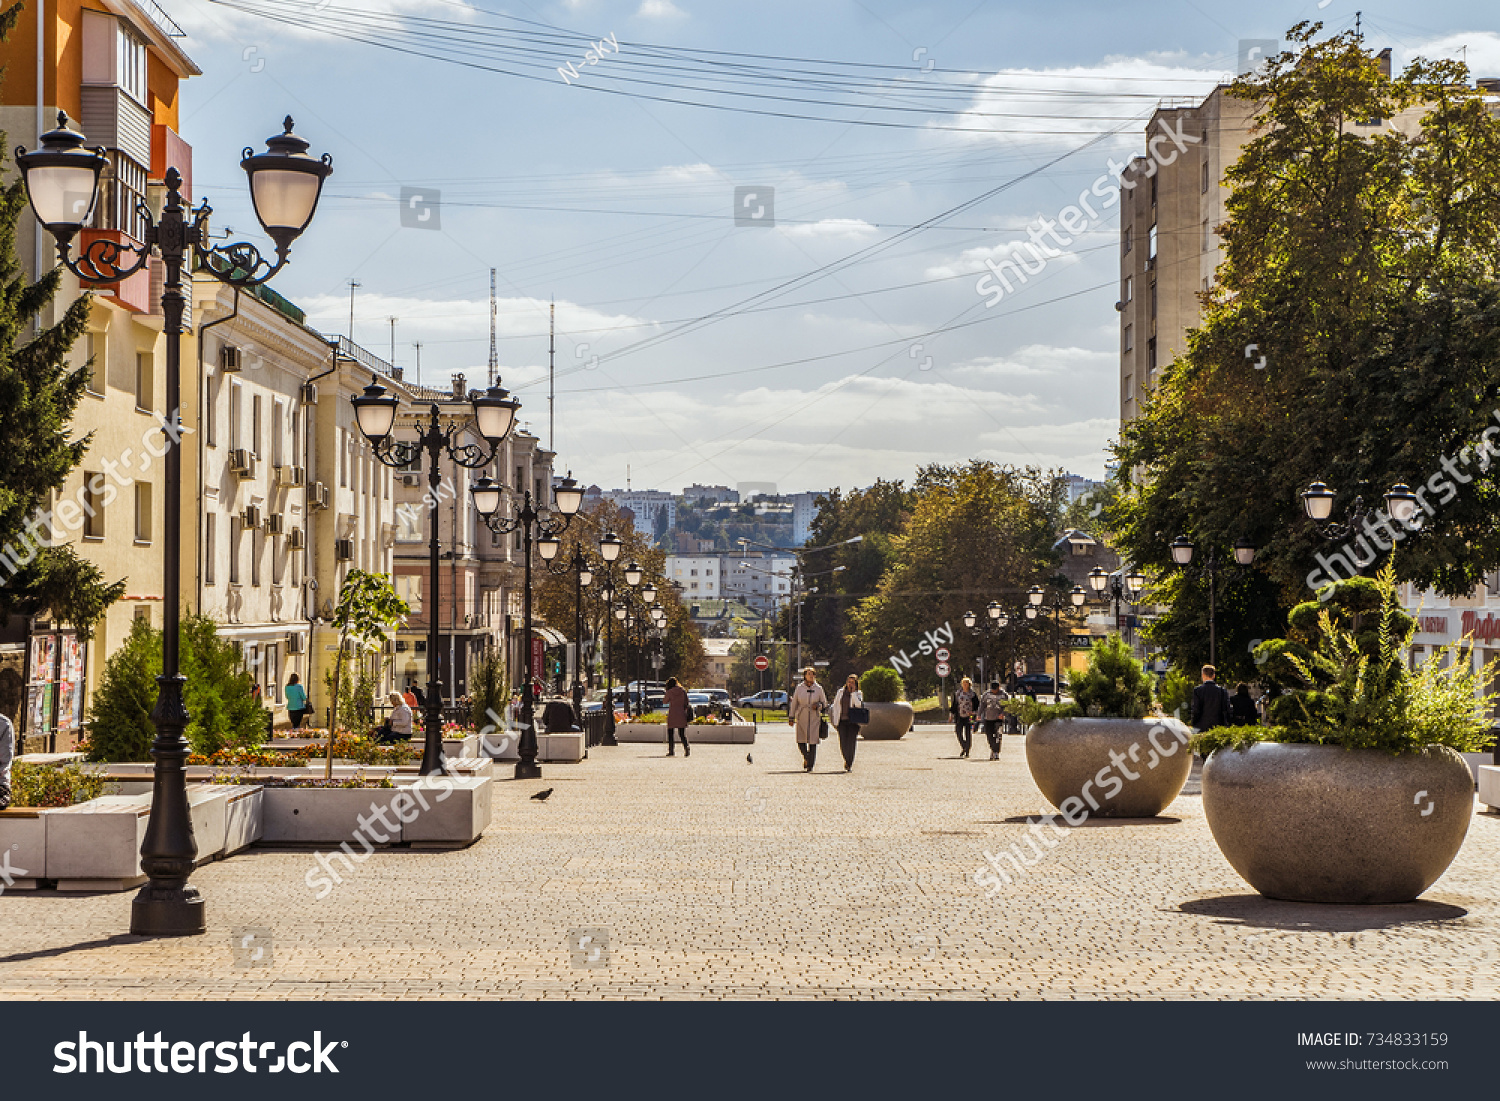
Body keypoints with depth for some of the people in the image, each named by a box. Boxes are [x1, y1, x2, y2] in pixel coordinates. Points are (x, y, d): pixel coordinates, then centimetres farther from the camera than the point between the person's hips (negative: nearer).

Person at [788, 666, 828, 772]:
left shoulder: (818, 688, 3)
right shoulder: (799, 688, 4)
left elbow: (824, 703, 10)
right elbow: (794, 703, 8)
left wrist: (818, 705, -12)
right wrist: (791, 717, 6)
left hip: (814, 719, -1)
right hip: (801, 719, 1)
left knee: (813, 742, -6)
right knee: (800, 742, -4)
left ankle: (810, 764, 2)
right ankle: (806, 757, 24)